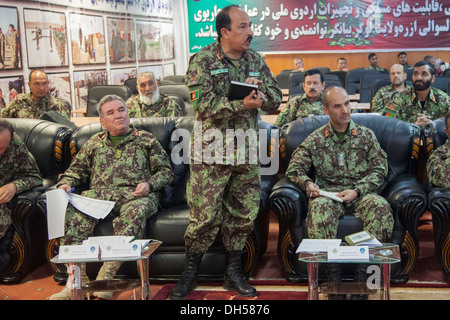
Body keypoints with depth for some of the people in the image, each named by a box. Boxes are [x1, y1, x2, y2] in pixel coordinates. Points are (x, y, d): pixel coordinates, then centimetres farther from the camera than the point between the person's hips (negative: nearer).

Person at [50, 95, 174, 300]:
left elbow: (166, 171, 15)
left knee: (135, 211, -40)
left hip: (135, 194, -2)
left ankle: (105, 277, -39)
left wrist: (149, 184, -5)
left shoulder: (146, 139, 19)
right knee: (74, 210, -32)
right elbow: (76, 170, 29)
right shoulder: (95, 143, 27)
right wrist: (65, 184, 7)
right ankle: (77, 280, -33)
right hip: (99, 193, 2)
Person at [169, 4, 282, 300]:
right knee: (205, 215, -2)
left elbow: (276, 98, 9)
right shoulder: (203, 60, -7)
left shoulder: (256, 60, 9)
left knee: (244, 214, 10)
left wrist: (262, 95, -13)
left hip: (247, 151, 5)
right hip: (212, 151, -5)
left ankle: (234, 273, 25)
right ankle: (190, 272, 18)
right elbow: (204, 104, -18)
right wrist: (242, 104, -25)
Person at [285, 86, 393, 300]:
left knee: (381, 207, -33)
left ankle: (364, 264, -26)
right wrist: (307, 183, -11)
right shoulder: (315, 140, 10)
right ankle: (332, 270, -31)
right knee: (319, 208, -37)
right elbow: (294, 169, 11)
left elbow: (379, 169, 7)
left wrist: (357, 190, -9)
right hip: (328, 192, -1)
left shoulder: (366, 135, 11)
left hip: (360, 193, 1)